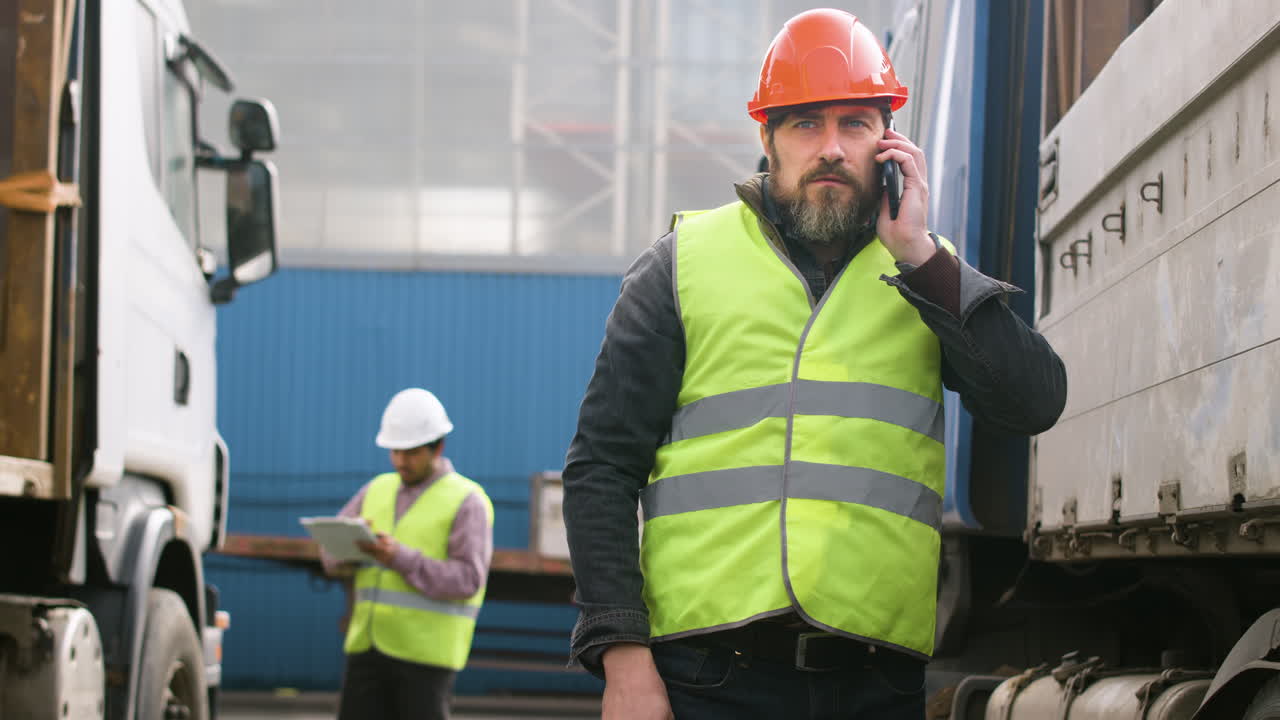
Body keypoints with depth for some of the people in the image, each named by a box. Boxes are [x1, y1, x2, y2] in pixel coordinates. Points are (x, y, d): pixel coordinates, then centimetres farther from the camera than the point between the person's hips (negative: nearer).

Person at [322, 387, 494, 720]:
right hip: (367, 643, 5)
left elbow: (468, 580, -14)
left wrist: (401, 558, -23)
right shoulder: (377, 490, 15)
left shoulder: (466, 502, -3)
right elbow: (331, 558, 12)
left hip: (427, 650, -5)